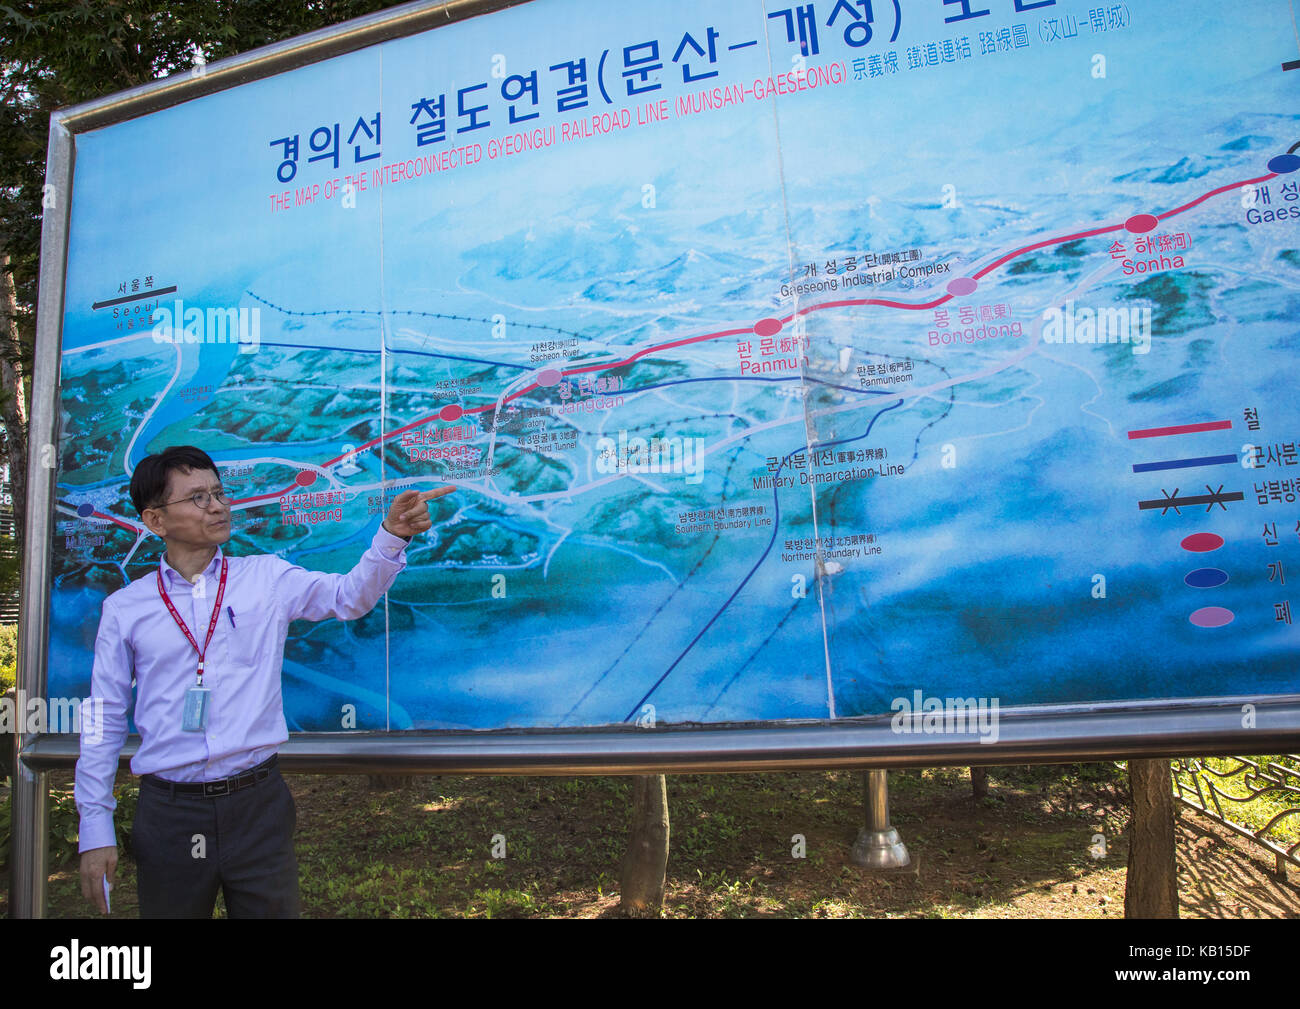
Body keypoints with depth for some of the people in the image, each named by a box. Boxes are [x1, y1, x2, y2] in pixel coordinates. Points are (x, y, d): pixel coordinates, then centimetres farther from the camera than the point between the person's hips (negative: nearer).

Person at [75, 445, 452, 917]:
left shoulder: (267, 578, 3)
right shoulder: (124, 609, 2)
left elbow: (350, 596, -5)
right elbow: (103, 722, 4)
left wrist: (392, 536, -22)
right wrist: (95, 830, 2)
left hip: (257, 805, 0)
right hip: (168, 814, 0)